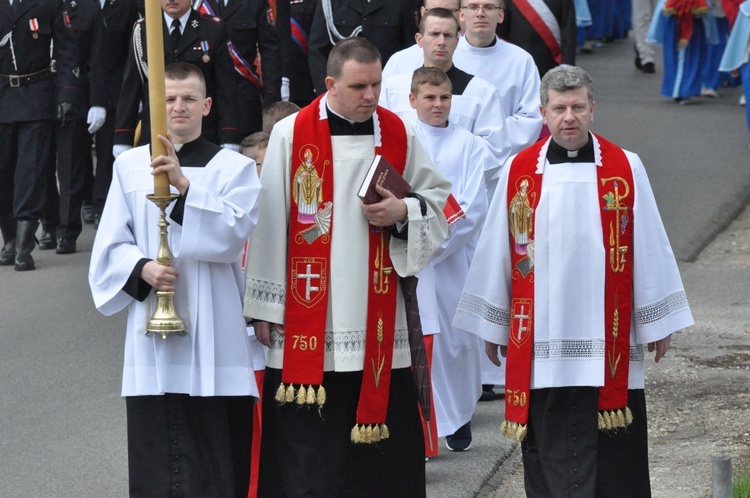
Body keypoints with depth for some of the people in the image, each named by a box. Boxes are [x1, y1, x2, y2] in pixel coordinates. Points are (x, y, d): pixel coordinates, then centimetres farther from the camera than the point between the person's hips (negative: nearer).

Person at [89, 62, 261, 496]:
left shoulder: (234, 167, 5)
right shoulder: (130, 166, 9)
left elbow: (233, 235, -11)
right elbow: (110, 247, 9)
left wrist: (184, 184, -20)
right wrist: (143, 269, -11)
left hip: (213, 334, -2)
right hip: (152, 333, 2)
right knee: (156, 456, 1)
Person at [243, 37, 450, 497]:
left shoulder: (398, 134, 4)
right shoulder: (292, 134, -4)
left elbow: (439, 200, 15)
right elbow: (269, 223, -1)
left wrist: (403, 212, -8)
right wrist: (264, 306, -1)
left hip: (378, 316, 3)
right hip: (307, 316, -2)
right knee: (306, 435, -1)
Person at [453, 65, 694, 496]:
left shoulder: (625, 169, 1)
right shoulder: (519, 173, 3)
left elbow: (649, 247, 5)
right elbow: (496, 252, 9)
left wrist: (658, 323, 7)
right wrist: (492, 326, 11)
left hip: (607, 341, -1)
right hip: (542, 343, 1)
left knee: (612, 456, 1)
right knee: (548, 457, 4)